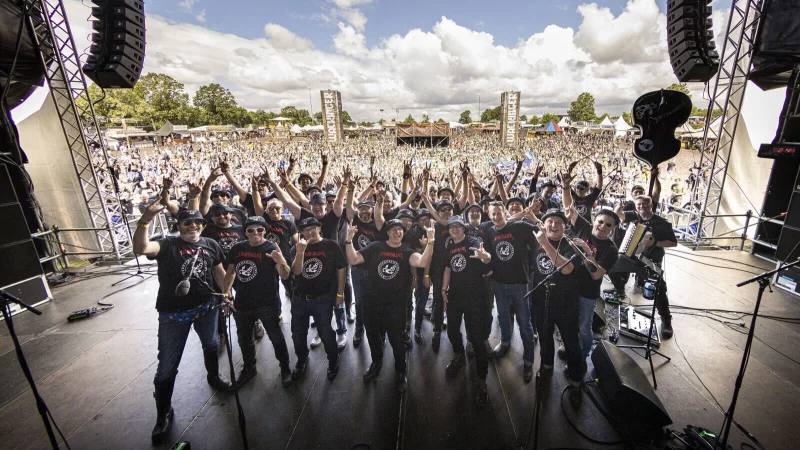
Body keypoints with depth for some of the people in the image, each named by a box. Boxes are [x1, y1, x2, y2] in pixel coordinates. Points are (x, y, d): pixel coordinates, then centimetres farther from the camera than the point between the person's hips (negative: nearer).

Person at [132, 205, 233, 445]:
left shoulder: (211, 245, -1)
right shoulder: (167, 245, -12)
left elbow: (219, 272, 7)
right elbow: (140, 249, -32)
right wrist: (145, 221, -45)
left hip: (206, 307, 4)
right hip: (173, 313, -3)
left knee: (211, 344, 25)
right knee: (167, 366, 6)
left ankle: (213, 377, 54)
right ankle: (163, 415, 28)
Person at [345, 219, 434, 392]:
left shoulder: (407, 252, -3)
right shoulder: (375, 247, -4)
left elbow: (423, 262, -22)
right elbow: (353, 260, -8)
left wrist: (430, 242, -34)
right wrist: (349, 240, -21)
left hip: (395, 305, -1)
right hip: (371, 302, 2)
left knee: (396, 339, 7)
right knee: (373, 336, 21)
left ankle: (401, 372, 34)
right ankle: (376, 362, 50)